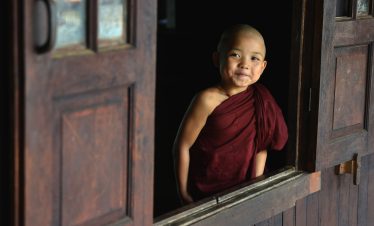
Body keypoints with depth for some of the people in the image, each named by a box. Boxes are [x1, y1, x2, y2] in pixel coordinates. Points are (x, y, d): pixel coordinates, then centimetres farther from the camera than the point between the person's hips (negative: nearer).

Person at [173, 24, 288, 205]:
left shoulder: (261, 100, -3)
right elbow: (182, 146, -13)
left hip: (243, 191, 4)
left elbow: (261, 145, 8)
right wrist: (184, 193, -9)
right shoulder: (208, 100, -18)